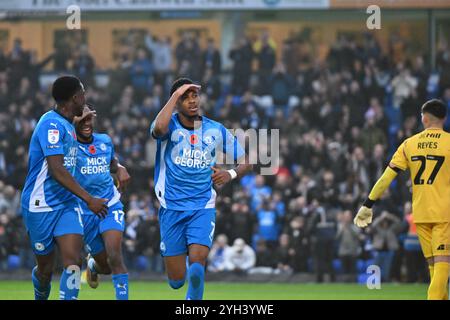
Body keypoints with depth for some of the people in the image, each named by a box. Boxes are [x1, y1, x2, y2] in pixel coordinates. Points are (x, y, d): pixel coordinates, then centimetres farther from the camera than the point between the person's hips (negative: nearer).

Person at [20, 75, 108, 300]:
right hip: (41, 206, -7)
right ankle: (41, 297, 38)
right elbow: (56, 170, -26)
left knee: (73, 261, -15)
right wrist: (89, 199, -27)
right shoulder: (51, 124, -18)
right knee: (46, 269, 7)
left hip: (66, 204, 7)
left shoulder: (67, 125, 12)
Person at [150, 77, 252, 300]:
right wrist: (176, 95, -22)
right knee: (176, 280, 2)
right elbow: (159, 129, -31)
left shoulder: (216, 131, 3)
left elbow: (246, 162, 10)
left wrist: (231, 174, -12)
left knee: (196, 266, -22)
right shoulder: (169, 126, -4)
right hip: (172, 208, -1)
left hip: (203, 208, 1)